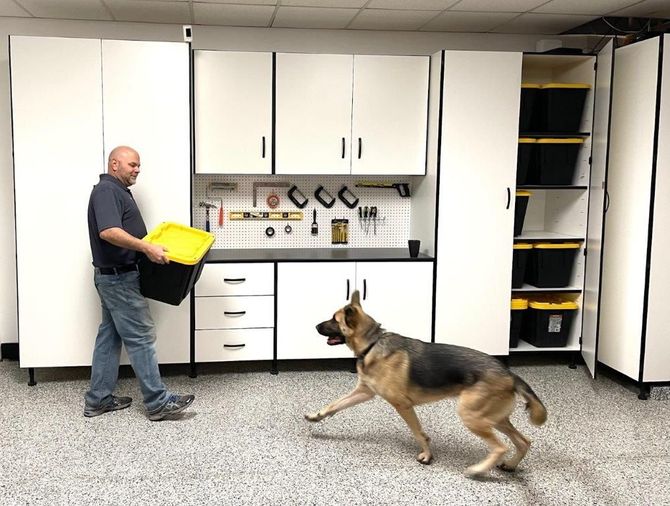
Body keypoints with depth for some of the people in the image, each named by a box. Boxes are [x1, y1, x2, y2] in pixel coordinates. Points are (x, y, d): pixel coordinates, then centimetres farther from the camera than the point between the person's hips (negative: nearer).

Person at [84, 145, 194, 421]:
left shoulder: (118, 191, 18)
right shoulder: (106, 190, -15)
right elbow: (108, 232, -30)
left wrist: (151, 243, 16)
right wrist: (147, 248, -32)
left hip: (115, 276, 11)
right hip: (118, 277, -11)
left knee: (110, 336, 12)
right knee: (140, 337, -7)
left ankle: (98, 399, 18)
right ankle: (158, 402, -1)